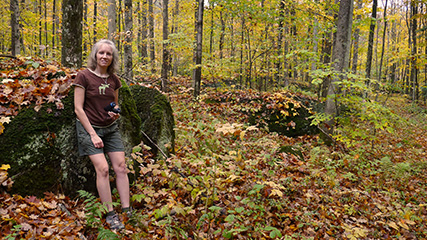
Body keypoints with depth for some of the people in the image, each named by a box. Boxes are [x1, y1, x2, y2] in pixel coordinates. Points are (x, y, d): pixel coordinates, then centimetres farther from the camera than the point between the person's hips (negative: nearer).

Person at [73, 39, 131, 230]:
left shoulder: (114, 79, 6)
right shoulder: (84, 76, -9)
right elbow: (78, 109, -11)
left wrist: (116, 113, -5)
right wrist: (92, 134, -15)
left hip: (110, 128, 5)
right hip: (89, 128, -5)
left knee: (121, 167, -3)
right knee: (102, 168, -15)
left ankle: (127, 211, 5)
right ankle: (110, 215, -4)